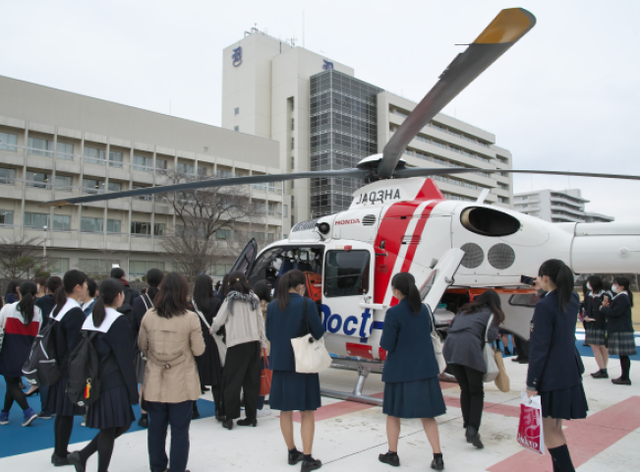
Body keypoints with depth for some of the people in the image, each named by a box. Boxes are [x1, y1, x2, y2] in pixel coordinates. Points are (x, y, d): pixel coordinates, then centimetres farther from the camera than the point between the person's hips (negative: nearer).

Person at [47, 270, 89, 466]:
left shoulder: (58, 308, 8)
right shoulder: (75, 313, -19)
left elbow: (57, 340, 14)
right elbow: (76, 347, -20)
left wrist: (60, 361, 19)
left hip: (60, 367, 9)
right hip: (71, 370, -9)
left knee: (62, 412, 17)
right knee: (67, 414, 3)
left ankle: (59, 451, 27)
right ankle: (61, 455, 14)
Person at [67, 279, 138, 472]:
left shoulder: (90, 319, 8)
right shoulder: (119, 321, -16)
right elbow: (125, 359, -15)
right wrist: (133, 390, -9)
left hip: (94, 381, 8)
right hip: (114, 383, -8)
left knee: (121, 424, 19)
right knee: (109, 429, 4)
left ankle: (82, 455, 15)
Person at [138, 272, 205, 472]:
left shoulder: (148, 316, -6)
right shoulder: (190, 317, -14)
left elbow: (142, 346, 6)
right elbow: (198, 350, -8)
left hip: (155, 381, 3)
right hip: (181, 383, -3)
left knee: (156, 427, 17)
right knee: (180, 429, 9)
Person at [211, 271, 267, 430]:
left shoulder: (230, 300, -4)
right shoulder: (254, 299, 7)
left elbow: (219, 320, 3)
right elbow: (260, 321, 8)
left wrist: (212, 330, 23)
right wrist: (263, 342, 14)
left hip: (236, 344, -4)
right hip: (254, 342, 4)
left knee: (232, 381, 3)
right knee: (252, 381, 9)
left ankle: (229, 417, 5)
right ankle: (251, 416, 14)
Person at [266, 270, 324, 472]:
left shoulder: (272, 306, 1)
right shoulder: (307, 304, -14)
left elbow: (269, 334, 8)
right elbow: (318, 332, -11)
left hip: (280, 362, 5)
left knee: (286, 410, 15)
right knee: (307, 412, 6)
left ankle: (292, 452, 27)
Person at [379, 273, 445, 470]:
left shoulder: (394, 313, -18)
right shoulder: (424, 309, 0)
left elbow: (387, 345, -16)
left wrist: (385, 336, 3)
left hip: (400, 370, -4)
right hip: (425, 368, 5)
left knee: (393, 413, 15)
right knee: (427, 415, 14)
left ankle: (393, 454, 26)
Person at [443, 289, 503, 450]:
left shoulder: (464, 310, 29)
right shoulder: (490, 314, 15)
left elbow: (449, 329, 24)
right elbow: (491, 336, 0)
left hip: (450, 348, 5)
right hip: (470, 351, -5)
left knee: (465, 390, 19)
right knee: (477, 392, 7)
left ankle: (468, 428, 19)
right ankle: (473, 430, -7)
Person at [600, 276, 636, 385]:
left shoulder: (623, 298, -15)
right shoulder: (620, 297, 17)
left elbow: (616, 312, -22)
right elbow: (614, 310, 19)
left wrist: (603, 308, -8)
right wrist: (607, 306, 2)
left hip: (622, 330, -10)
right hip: (619, 329, 10)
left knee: (623, 354, -6)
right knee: (623, 355, 12)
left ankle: (625, 378, -2)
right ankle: (624, 376, 17)